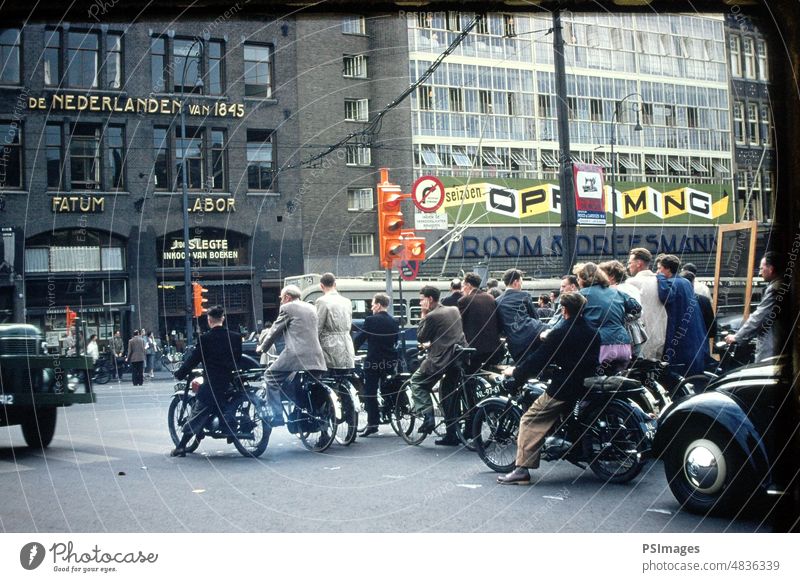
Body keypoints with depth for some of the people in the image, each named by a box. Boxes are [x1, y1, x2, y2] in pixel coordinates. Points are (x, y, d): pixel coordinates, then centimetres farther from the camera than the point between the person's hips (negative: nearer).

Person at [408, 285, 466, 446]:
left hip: (440, 360, -7)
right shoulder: (454, 311, 12)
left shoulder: (432, 316, -11)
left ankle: (428, 417, -4)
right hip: (458, 358, 7)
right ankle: (451, 435, 16)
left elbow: (420, 338, -1)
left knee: (416, 381, 12)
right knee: (448, 392, 17)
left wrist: (423, 316, 2)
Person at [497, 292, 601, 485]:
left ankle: (522, 469, -11)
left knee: (530, 420, -3)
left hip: (563, 389, -7)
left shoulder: (560, 333, -12)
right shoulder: (593, 332, 7)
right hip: (588, 387, 7)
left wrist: (515, 372, 3)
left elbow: (538, 360, -10)